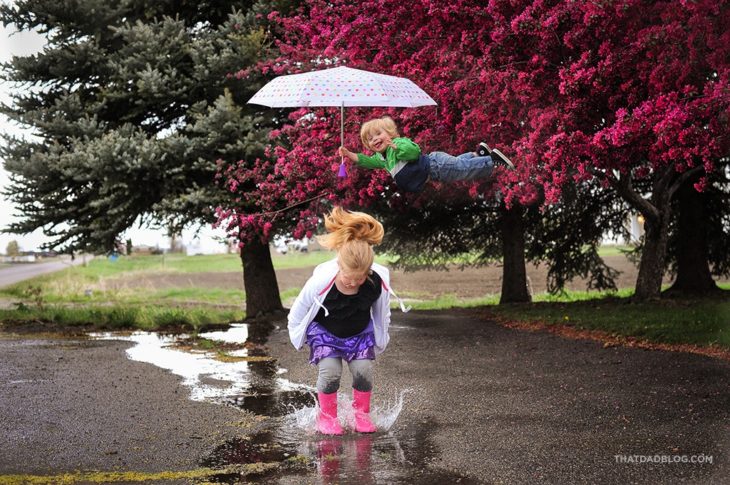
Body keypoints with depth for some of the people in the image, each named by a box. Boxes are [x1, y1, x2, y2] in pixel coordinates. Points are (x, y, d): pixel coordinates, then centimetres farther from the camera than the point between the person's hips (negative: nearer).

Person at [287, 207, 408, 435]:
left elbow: (382, 313, -4)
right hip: (324, 331, -2)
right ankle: (326, 416, 5)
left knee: (363, 368, -15)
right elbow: (299, 309, -14)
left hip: (360, 332, 2)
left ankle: (361, 414, 10)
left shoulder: (379, 281, -28)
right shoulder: (321, 281, -35)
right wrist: (297, 334, 2)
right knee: (330, 370, -20)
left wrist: (380, 339, 9)